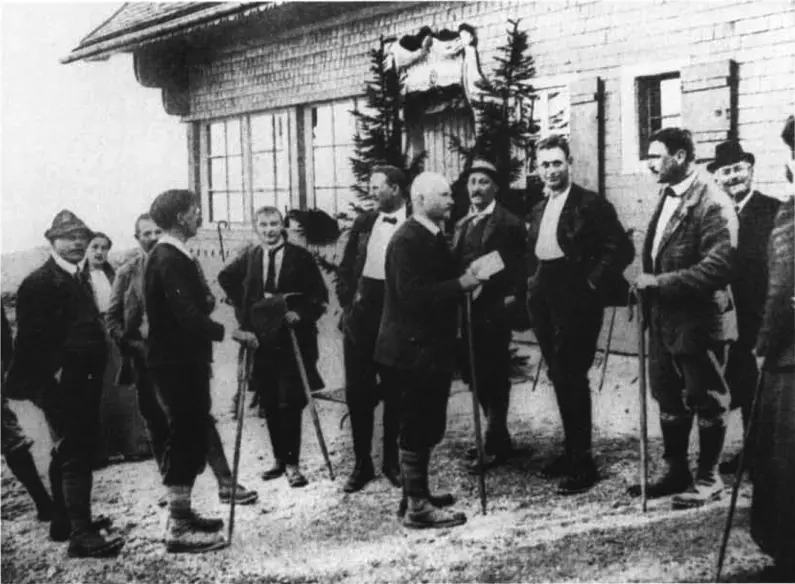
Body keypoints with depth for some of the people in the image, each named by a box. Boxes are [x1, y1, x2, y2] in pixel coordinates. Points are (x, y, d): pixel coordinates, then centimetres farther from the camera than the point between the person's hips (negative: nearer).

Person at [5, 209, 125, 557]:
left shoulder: (79, 279, 18)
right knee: (75, 455, -13)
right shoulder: (39, 282, -10)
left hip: (83, 381, 9)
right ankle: (82, 535, -15)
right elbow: (31, 336, -16)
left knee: (68, 452, 17)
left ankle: (63, 522, 28)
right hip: (61, 383, -9)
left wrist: (96, 369, 13)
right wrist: (55, 372, -19)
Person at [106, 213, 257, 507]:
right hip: (145, 358, 1)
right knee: (156, 425, 7)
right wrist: (131, 345, -7)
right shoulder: (127, 272, 5)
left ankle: (225, 484, -2)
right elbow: (112, 317, 6)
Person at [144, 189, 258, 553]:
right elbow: (187, 316, -26)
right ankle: (178, 529, -1)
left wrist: (205, 299, 1)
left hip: (184, 359, 10)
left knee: (191, 435, 17)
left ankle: (182, 513, 28)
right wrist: (229, 332, -23)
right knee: (185, 437, -6)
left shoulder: (173, 256, 14)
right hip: (177, 362, -10)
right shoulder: (169, 260, -18)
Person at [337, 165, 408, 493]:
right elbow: (345, 267, 13)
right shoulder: (364, 223, 9)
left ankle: (391, 461, 20)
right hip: (360, 314, 4)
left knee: (394, 392, 7)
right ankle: (362, 463, 14)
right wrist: (348, 300, 2)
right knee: (358, 390, 4)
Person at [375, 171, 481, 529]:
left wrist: (466, 280, 5)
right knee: (419, 428, -4)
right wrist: (461, 283, -24)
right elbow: (412, 294, -26)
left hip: (430, 348, 10)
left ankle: (416, 491, 30)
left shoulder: (432, 237, 14)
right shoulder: (407, 240, -17)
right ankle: (417, 508, 4)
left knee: (425, 426, 18)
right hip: (415, 349, -10)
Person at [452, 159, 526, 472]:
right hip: (467, 308, 7)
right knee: (476, 375, 11)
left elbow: (519, 267, -10)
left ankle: (496, 446, 7)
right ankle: (497, 438, 24)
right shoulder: (462, 224, 16)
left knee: (494, 378, -1)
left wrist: (513, 296, -18)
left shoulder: (509, 223, -6)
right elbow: (455, 263, 15)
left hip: (494, 309, -7)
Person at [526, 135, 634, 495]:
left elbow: (621, 248, -13)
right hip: (544, 300, 8)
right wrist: (532, 284, 13)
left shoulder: (590, 204, -8)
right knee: (559, 377, 13)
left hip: (575, 300, -8)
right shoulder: (538, 210, 16)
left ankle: (582, 463, -1)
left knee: (570, 377, -8)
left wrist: (592, 281, -14)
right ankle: (571, 451, 24)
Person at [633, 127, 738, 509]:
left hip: (699, 320, -8)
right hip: (665, 319, 8)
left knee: (706, 401, 6)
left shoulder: (712, 203, -16)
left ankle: (708, 479, 19)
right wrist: (648, 287, 6)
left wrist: (661, 283, -22)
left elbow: (720, 266, -24)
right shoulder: (666, 198, 11)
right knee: (669, 398, 17)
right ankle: (675, 471, 31)